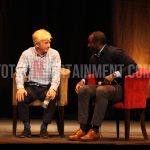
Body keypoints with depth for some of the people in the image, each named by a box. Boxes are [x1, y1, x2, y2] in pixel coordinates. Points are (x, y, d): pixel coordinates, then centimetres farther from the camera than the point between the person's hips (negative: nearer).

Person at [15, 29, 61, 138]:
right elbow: (20, 71, -7)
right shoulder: (27, 54, 0)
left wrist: (53, 89, -29)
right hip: (31, 87, 1)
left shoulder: (54, 54, -2)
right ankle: (27, 128, -17)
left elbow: (56, 73, -10)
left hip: (47, 87, -1)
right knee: (21, 96, -30)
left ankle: (44, 128, -18)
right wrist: (20, 87, -26)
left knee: (53, 97, -33)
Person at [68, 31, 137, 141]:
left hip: (118, 88, -7)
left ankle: (95, 130, -39)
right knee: (83, 90, -21)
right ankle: (83, 128, -29)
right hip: (101, 86, 7)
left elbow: (133, 66, -16)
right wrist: (83, 81, 6)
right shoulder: (93, 58, 14)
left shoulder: (115, 52, -9)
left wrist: (114, 75, -23)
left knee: (101, 90, -38)